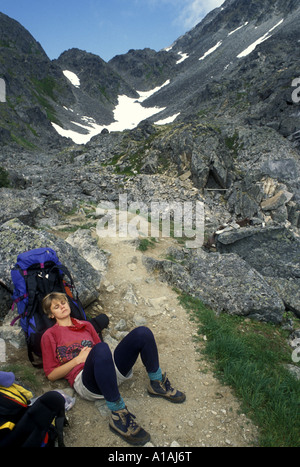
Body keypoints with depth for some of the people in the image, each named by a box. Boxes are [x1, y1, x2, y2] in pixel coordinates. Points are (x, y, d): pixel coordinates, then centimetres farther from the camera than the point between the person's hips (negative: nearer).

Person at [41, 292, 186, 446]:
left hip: (111, 371, 6)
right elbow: (51, 374, 6)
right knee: (101, 348, -40)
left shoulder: (85, 325, 26)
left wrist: (94, 353, 4)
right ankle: (118, 414, -29)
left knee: (142, 333, -16)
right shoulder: (49, 335, 11)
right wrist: (78, 359, -5)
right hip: (86, 382, -5)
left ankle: (157, 384, 2)